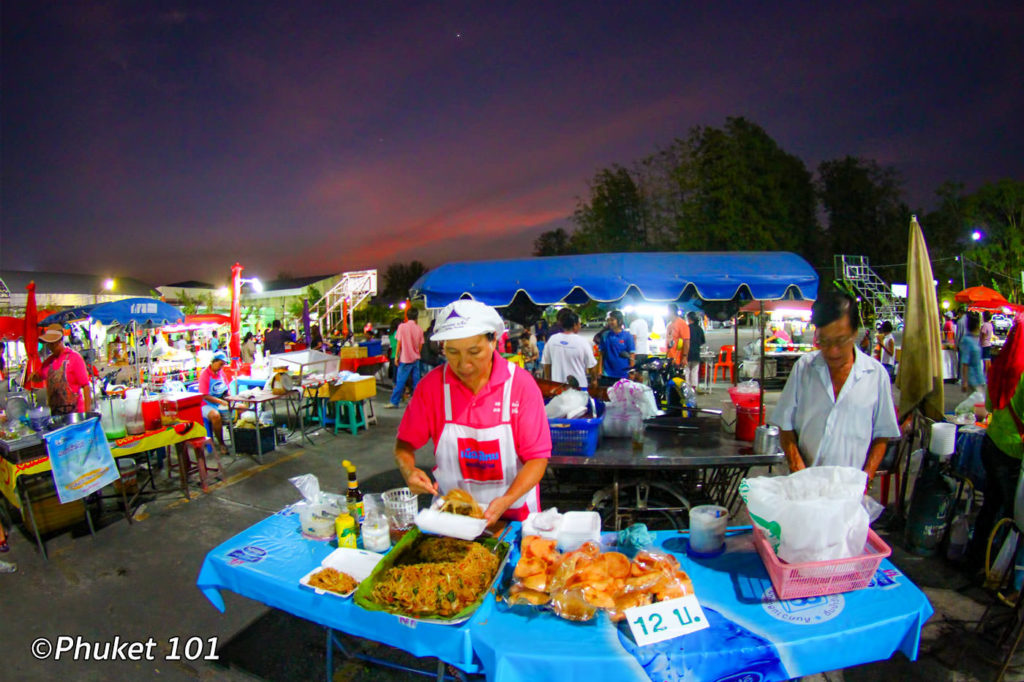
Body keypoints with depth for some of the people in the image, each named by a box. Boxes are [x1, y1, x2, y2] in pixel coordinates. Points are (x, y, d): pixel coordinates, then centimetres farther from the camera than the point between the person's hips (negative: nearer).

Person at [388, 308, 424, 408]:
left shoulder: (402, 326, -7)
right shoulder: (419, 329, 1)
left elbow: (399, 343, -6)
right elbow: (420, 345, 5)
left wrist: (396, 356, 1)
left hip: (405, 359, -3)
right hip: (416, 359, 3)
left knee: (400, 381, 1)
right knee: (416, 381, 8)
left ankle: (394, 402, 5)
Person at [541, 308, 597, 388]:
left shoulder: (551, 340, -3)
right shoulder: (582, 342, -12)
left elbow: (546, 363, 5)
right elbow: (591, 365, -5)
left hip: (557, 386, 3)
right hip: (578, 386, -3)